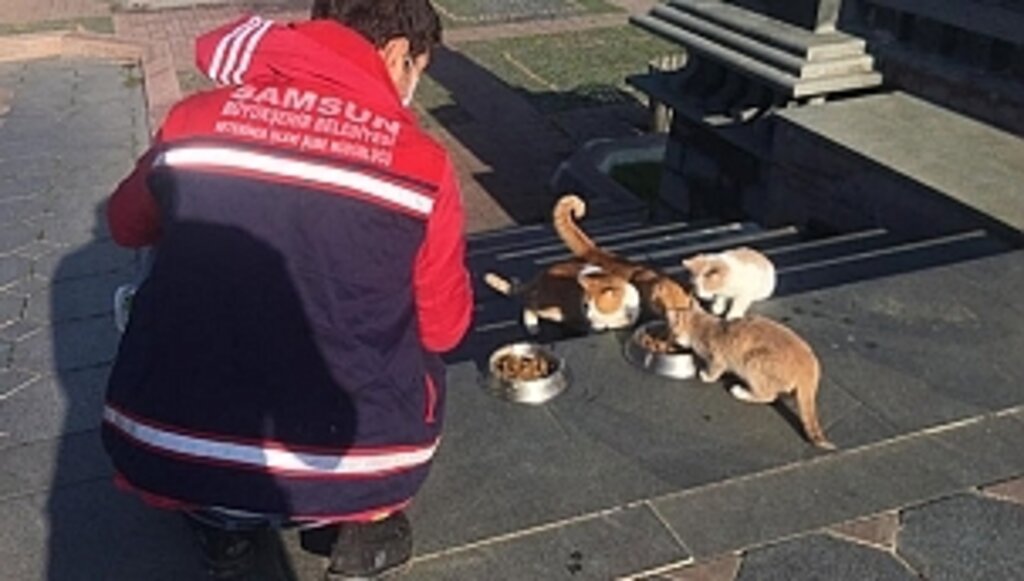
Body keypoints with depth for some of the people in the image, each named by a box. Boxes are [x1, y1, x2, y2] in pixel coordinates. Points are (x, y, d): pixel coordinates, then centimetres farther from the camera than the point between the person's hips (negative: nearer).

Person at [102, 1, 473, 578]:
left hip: (160, 456, 2)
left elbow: (128, 226, 21)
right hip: (338, 469, -1)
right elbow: (445, 329, 7)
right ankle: (367, 523, 16)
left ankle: (221, 523, 24)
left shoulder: (197, 117, 1)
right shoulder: (422, 162, -6)